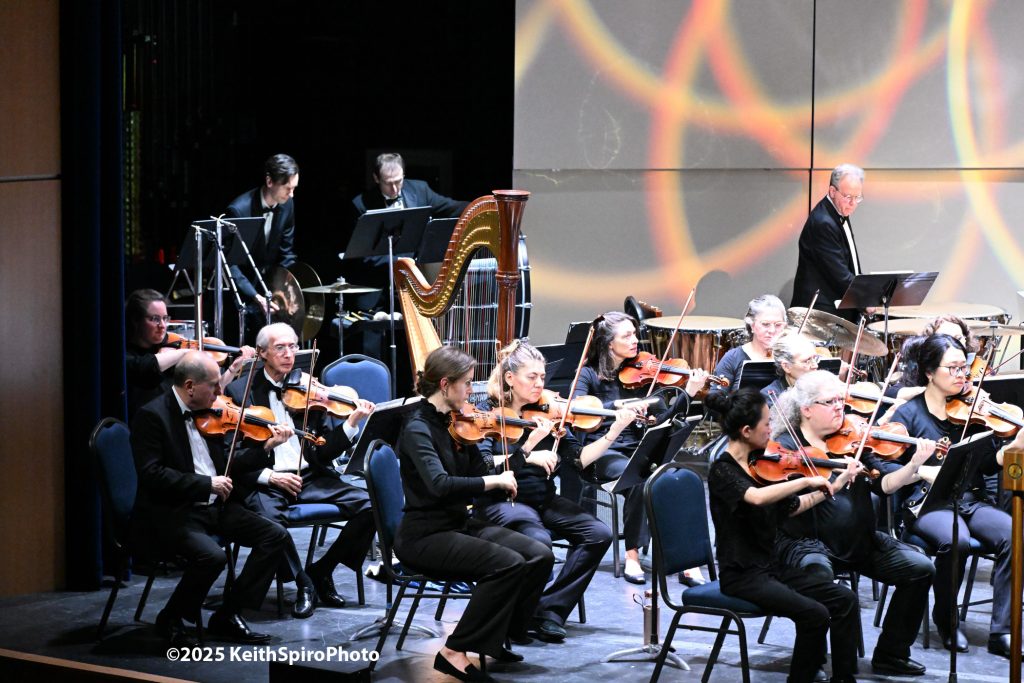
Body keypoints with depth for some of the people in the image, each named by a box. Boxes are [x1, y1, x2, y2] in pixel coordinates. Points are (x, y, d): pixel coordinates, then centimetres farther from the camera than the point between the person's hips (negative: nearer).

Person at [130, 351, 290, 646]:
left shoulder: (207, 413, 11)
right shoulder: (152, 416, -13)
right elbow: (151, 474, -22)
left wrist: (266, 445, 7)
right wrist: (207, 483, -22)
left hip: (215, 507, 8)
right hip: (171, 512, -8)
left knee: (275, 535, -6)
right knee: (212, 556, -33)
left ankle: (227, 616, 0)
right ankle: (170, 620, -6)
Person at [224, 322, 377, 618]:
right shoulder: (240, 391, 3)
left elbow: (326, 451, 6)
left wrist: (352, 422, -10)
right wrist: (269, 475, -17)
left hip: (311, 477, 4)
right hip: (265, 482, -3)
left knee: (369, 506, -18)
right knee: (269, 517, -37)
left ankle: (321, 571, 2)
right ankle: (303, 583, -12)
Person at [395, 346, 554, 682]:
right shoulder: (418, 428, -16)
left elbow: (479, 475, 5)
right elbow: (439, 485, -33)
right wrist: (494, 480, -28)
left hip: (460, 524, 8)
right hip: (425, 537, -8)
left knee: (540, 556, -8)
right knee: (508, 563, -26)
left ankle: (497, 637, 6)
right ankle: (454, 652, -16)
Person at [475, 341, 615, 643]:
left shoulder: (547, 412, 7)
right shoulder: (487, 413, -5)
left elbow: (578, 459, -1)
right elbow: (483, 466, -19)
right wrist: (527, 453, -30)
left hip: (544, 499, 5)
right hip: (501, 501, -5)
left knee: (599, 533, -16)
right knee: (537, 539, -35)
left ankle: (549, 610, -7)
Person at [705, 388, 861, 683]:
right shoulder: (723, 471, -16)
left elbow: (793, 506, 19)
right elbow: (757, 498, -37)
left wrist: (839, 482, 18)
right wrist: (807, 480, -30)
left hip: (770, 567, 8)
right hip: (742, 575, -8)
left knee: (845, 599, -3)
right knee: (814, 614, -24)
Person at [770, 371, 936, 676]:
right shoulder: (785, 447, -6)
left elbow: (884, 482, 0)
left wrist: (914, 465, -18)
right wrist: (834, 484, -31)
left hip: (860, 541, 6)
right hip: (806, 543, -6)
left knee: (920, 568, -8)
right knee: (819, 575, -38)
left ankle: (891, 654, 6)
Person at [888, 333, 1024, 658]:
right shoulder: (908, 414, 1)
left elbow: (989, 464, 6)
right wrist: (922, 471, -21)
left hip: (972, 500, 4)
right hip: (927, 505, -4)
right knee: (955, 540, -35)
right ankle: (945, 619, -7)